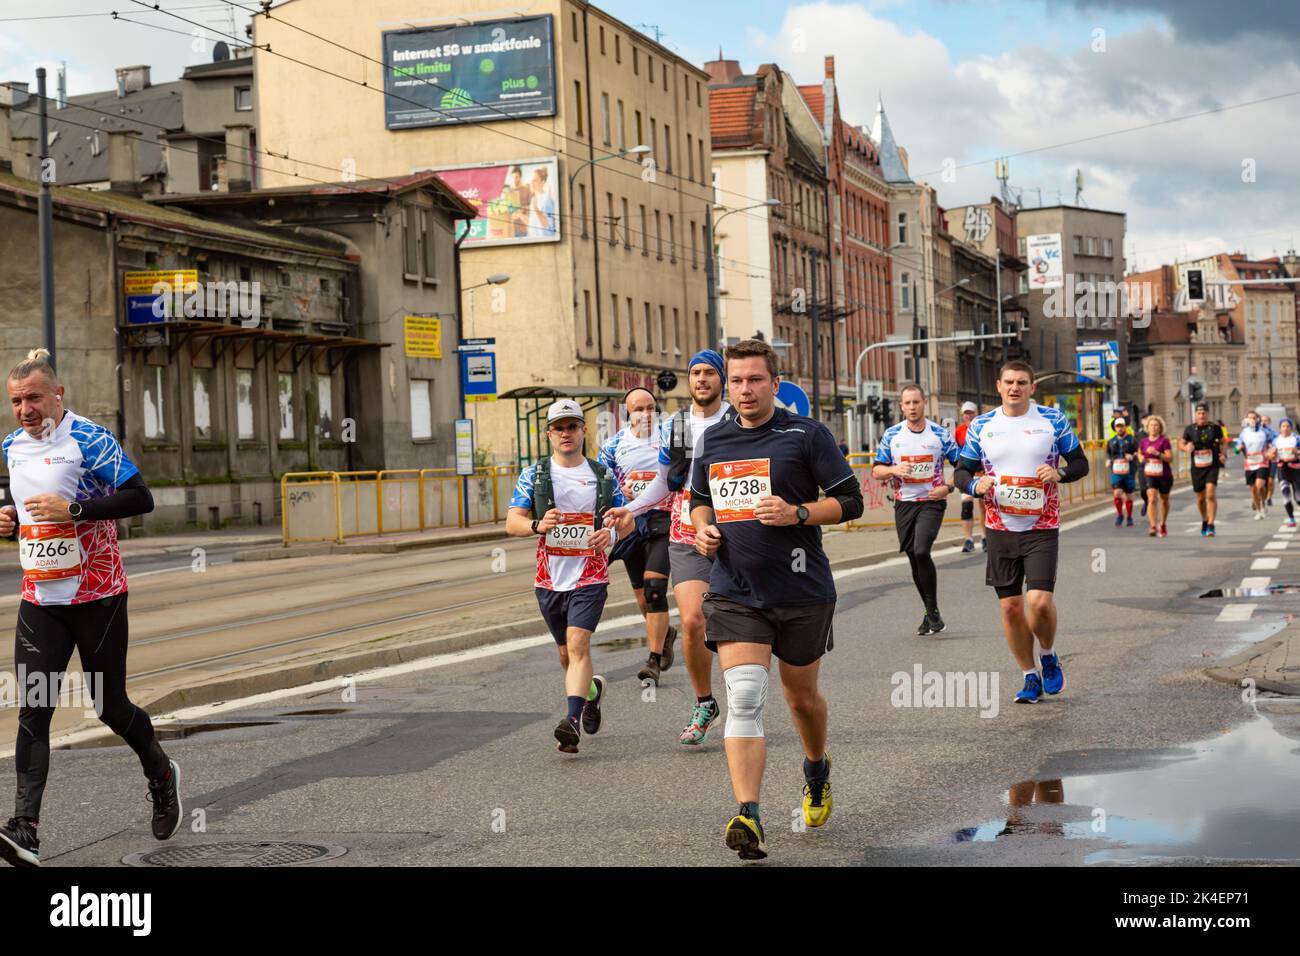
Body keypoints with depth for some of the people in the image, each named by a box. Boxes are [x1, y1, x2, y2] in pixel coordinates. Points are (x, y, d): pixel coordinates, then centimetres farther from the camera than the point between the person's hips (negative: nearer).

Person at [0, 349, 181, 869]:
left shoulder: (88, 439, -12)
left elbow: (140, 498, -18)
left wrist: (72, 509, -25)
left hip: (97, 596, -5)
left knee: (109, 705, 6)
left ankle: (161, 774, 35)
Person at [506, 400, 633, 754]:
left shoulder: (602, 475, 7)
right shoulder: (533, 475, 4)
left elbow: (626, 519, 13)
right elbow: (512, 522, -2)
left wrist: (613, 533, -11)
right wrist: (538, 525, -24)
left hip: (590, 577, -2)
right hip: (550, 578, 2)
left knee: (578, 644, -20)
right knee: (567, 654, 14)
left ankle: (572, 721, -28)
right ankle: (593, 689, 45)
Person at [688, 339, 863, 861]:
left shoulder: (807, 435, -4)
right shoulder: (713, 441, 9)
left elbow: (850, 500, -4)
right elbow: (699, 500, 24)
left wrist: (797, 514, -19)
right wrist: (703, 528, 2)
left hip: (802, 591, -2)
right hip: (734, 593, 2)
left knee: (801, 695, 15)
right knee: (744, 698, -15)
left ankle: (817, 770, 47)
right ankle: (748, 819, -21)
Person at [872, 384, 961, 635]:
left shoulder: (940, 434, -2)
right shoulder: (891, 435, 3)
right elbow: (876, 471, 6)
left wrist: (947, 487, -11)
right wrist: (895, 470, -14)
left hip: (932, 502, -3)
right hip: (904, 503, 3)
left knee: (921, 551, -21)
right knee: (914, 558, 7)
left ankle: (932, 611, -8)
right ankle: (930, 613, 21)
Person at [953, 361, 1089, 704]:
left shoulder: (1052, 420, 0)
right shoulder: (981, 426, 4)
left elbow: (1080, 462, 6)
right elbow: (961, 472, 11)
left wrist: (1060, 473, -15)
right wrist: (974, 485, -12)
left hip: (1042, 528, -2)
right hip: (1000, 530, 3)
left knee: (1040, 602, -15)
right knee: (1010, 607, 4)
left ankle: (1049, 656, 15)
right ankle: (1030, 677, 19)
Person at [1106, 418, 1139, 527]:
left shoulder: (1131, 440, 0)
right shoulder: (1111, 442, 9)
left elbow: (1139, 453, 0)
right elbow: (1108, 453, 22)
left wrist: (1132, 456, -20)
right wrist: (1108, 461, 2)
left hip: (1128, 472, -1)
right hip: (1116, 472, 1)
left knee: (1128, 495, 7)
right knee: (1117, 493, -14)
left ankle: (1129, 517, 23)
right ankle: (1119, 515, 5)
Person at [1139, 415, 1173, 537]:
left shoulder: (1164, 440, -9)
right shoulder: (1143, 441, 2)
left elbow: (1170, 458, -14)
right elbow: (1139, 453, 22)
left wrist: (1157, 453, -26)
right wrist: (1141, 458, 0)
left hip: (1164, 474, -1)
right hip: (1150, 475, 1)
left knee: (1164, 500, 16)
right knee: (1152, 499, -17)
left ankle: (1162, 525, 35)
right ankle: (1153, 527, -24)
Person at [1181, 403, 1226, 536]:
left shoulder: (1215, 428, -1)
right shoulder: (1190, 429, 0)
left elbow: (1222, 442, 15)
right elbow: (1181, 443, 12)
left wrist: (1223, 454, -2)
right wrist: (1186, 447, -10)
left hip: (1212, 466, -2)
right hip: (1197, 467, 2)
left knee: (1211, 494, -18)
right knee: (1200, 498, 12)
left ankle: (1211, 525, -16)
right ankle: (1204, 521, 36)